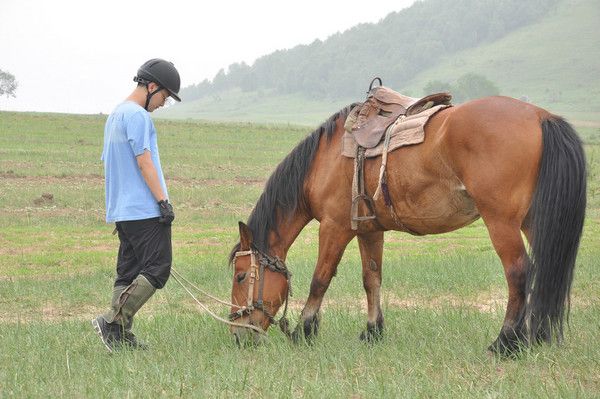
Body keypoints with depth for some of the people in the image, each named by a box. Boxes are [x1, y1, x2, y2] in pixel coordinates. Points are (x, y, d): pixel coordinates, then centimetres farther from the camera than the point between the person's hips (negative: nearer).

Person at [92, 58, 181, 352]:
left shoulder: (114, 116, 20)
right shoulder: (137, 115, -10)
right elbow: (144, 162, -16)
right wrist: (163, 200, -16)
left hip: (121, 211, 10)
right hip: (145, 210, -10)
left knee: (128, 272, 9)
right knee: (157, 269, -10)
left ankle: (120, 336, 6)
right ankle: (113, 321, -16)